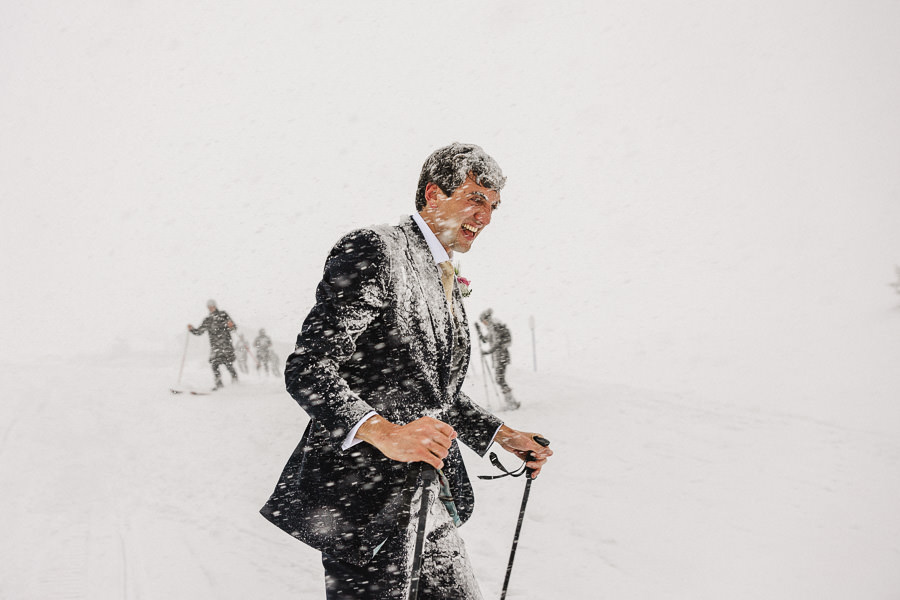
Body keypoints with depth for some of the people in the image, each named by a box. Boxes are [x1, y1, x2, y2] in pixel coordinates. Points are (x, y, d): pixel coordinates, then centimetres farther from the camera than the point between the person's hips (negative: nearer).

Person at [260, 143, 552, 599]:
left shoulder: (446, 283, 19)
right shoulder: (373, 250, -11)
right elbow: (306, 369, -20)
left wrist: (504, 436, 18)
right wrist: (384, 433, -33)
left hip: (432, 508, 9)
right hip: (366, 505, -9)